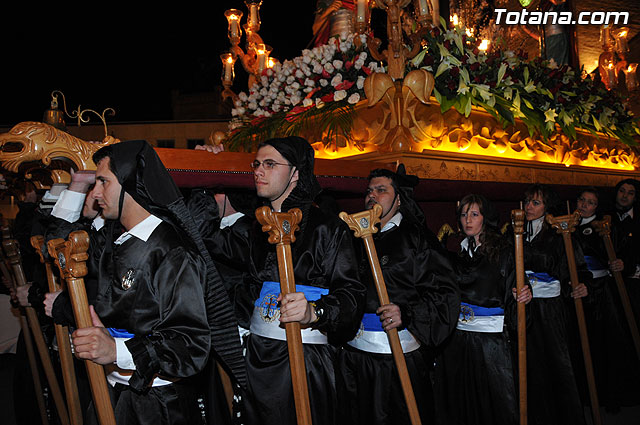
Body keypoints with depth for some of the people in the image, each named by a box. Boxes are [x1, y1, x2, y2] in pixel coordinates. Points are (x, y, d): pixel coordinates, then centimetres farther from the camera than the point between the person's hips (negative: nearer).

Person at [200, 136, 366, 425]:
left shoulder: (327, 228, -8)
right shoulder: (256, 225, 11)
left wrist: (314, 311, -30)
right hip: (257, 355, 6)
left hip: (305, 359, -6)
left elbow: (351, 292, -12)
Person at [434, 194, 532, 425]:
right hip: (455, 334, 4)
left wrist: (522, 296, -21)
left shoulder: (502, 250, -1)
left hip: (491, 336, -3)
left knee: (494, 396, 1)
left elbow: (513, 292, -3)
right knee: (457, 396, 10)